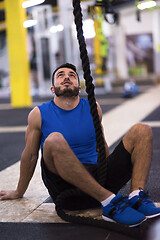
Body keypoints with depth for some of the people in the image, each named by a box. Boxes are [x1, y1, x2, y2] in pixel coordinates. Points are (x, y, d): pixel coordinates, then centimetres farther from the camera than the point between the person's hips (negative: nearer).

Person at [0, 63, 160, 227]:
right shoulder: (39, 114, 3)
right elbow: (30, 155, 12)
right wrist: (19, 192, 20)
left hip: (98, 179, 4)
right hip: (64, 187, -4)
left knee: (142, 130, -6)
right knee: (54, 140, -35)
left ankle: (137, 195, -27)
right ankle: (109, 202, -36)